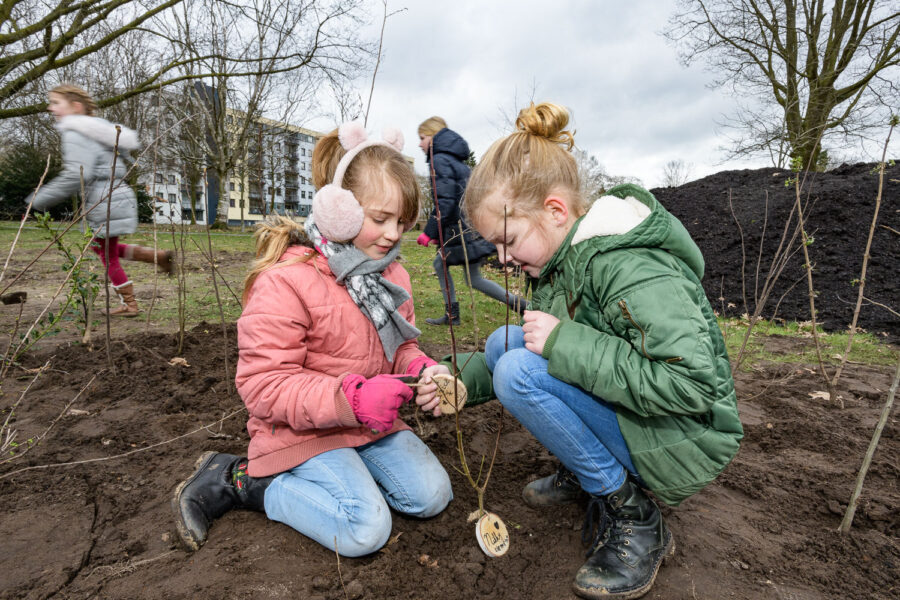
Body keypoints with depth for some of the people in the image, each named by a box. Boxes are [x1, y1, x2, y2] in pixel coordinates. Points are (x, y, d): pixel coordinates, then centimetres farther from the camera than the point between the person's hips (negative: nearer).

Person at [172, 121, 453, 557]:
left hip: (370, 422, 7)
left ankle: (332, 471, 13)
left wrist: (421, 371, -13)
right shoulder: (285, 280, -21)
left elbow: (400, 347, 12)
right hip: (302, 431, -7)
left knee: (432, 495, -3)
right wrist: (351, 399, -33)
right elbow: (263, 384, -21)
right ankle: (242, 480, -1)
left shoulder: (390, 275, 4)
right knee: (366, 530, -19)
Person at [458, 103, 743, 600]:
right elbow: (550, 344, 11)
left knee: (520, 371, -25)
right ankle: (584, 475, 11)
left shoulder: (630, 266, -27)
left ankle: (633, 518, -7)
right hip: (620, 412, 9)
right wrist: (466, 379, -3)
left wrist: (565, 344, -30)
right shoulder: (562, 257, 1)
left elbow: (693, 384, -32)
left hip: (679, 445, -8)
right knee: (504, 343, 1)